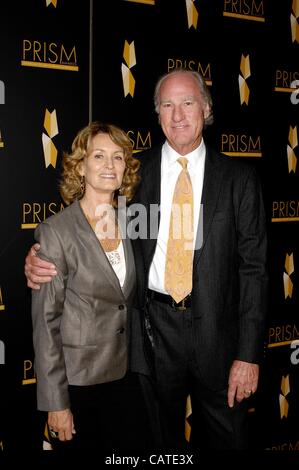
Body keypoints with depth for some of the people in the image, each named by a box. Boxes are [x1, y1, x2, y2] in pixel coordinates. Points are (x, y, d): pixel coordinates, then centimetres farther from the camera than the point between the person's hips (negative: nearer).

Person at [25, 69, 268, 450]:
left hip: (216, 329, 0)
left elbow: (253, 266, -3)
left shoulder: (238, 177, -2)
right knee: (159, 437, 18)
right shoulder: (134, 171, 1)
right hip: (155, 325, 1)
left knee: (226, 437, 15)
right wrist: (40, 259, -17)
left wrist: (248, 354, -8)